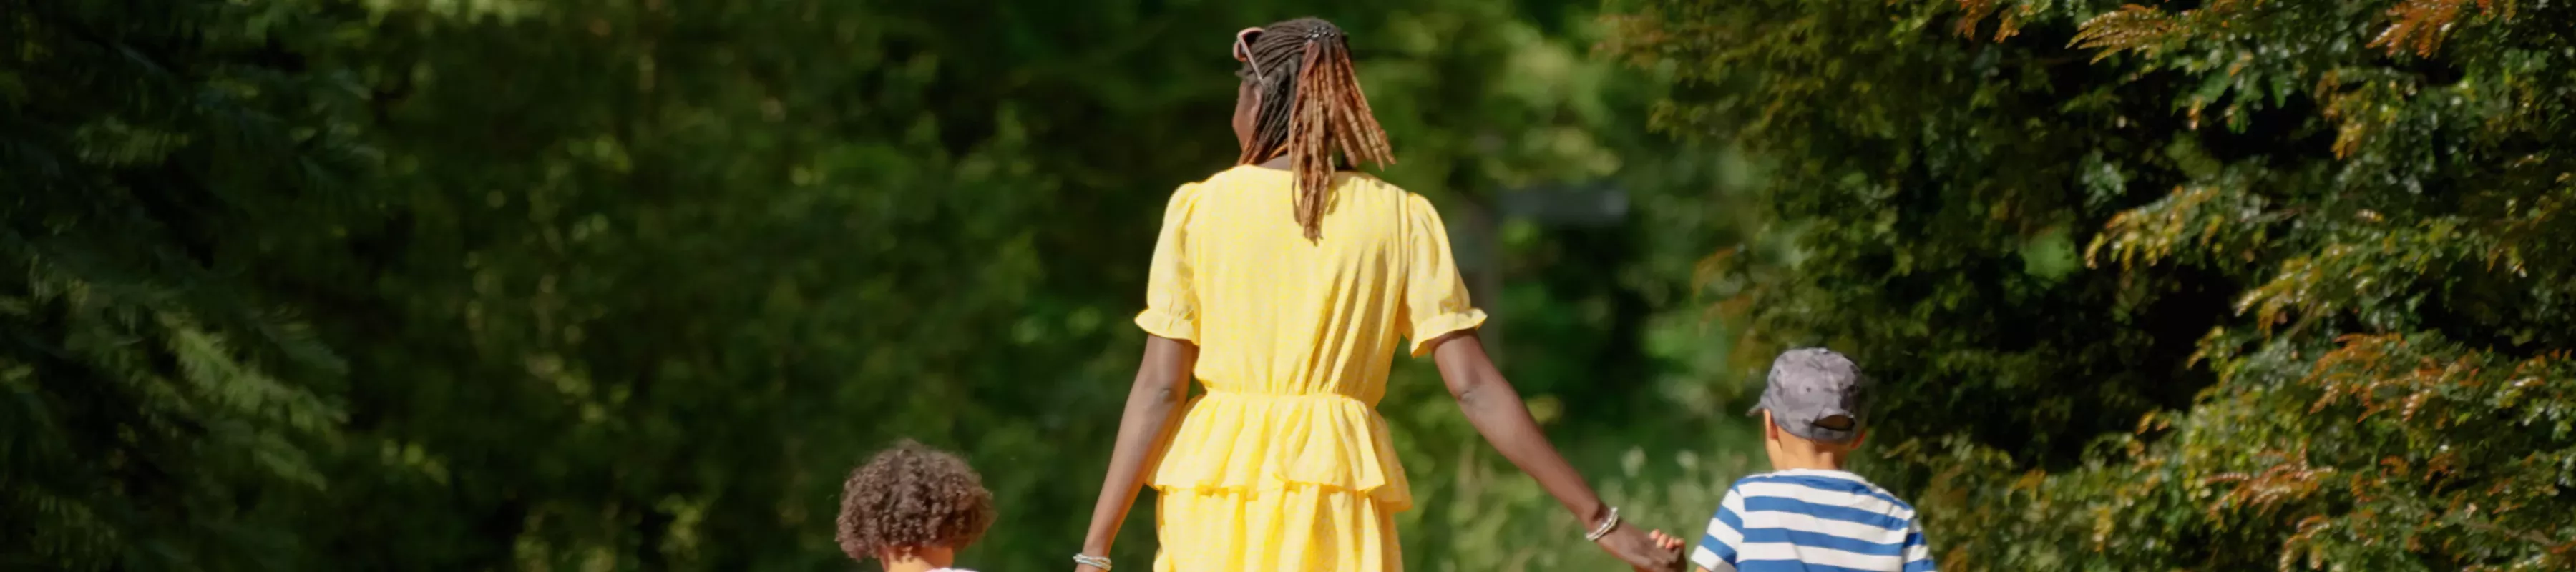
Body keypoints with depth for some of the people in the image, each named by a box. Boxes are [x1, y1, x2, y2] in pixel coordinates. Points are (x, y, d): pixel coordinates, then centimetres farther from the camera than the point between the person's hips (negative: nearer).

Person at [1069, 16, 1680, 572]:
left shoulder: (1198, 209, 2)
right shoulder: (1401, 219, 5)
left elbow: (1159, 389, -3)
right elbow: (1474, 387, -1)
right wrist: (1601, 522, 1)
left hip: (1213, 486, 0)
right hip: (1337, 489, 0)